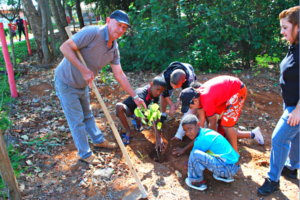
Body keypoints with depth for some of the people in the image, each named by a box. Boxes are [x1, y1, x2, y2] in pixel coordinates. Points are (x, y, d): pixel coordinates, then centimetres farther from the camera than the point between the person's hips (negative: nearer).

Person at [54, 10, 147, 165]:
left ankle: (99, 141, 42)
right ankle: (85, 154, 20)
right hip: (66, 83, -7)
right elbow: (65, 47, -28)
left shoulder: (114, 49, -3)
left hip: (82, 85, 7)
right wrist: (83, 69, -34)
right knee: (77, 121, 4)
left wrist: (134, 96, 0)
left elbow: (119, 75, 0)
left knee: (87, 115, 23)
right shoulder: (92, 33, -27)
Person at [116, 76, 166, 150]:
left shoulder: (153, 91, -18)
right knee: (119, 106, -40)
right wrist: (159, 137, -45)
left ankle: (137, 122, 8)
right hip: (127, 109, -4)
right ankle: (128, 131, -20)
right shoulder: (142, 96, -40)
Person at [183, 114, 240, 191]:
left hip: (228, 168, -10)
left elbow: (194, 154, 1)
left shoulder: (202, 140, -16)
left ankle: (199, 182, 1)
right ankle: (225, 176, 24)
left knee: (195, 154, -22)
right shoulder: (205, 131, 9)